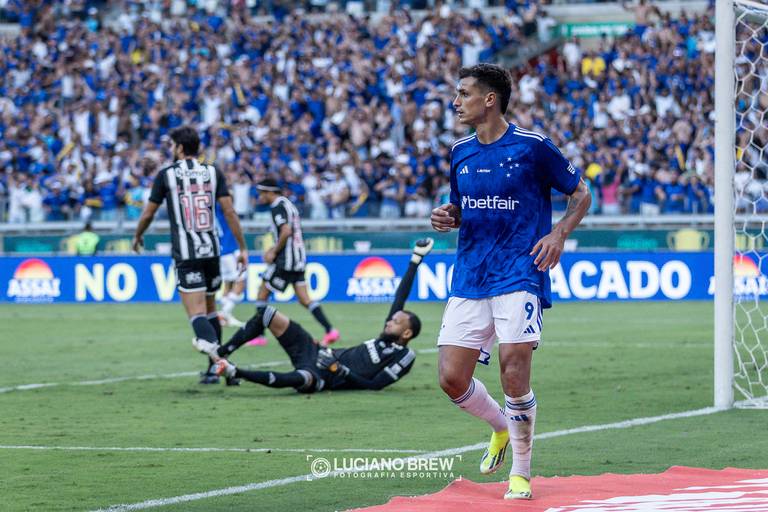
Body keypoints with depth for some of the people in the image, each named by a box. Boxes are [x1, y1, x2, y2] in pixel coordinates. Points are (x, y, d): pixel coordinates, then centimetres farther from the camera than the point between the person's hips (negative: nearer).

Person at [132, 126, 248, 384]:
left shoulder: (166, 175, -1)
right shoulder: (213, 173, 5)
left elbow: (148, 214, 5)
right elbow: (229, 212, -2)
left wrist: (137, 237, 26)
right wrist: (242, 248, 2)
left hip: (185, 254, -4)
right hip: (211, 250, 4)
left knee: (197, 313, -9)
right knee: (210, 309, 20)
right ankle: (216, 365, 22)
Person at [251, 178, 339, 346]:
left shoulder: (278, 206, -11)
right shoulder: (288, 204, 18)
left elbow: (286, 231, -24)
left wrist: (274, 251, -13)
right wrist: (273, 249, 20)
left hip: (285, 261, -9)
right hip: (299, 258, 9)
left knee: (262, 293, 1)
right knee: (304, 299, 5)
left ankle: (258, 335, 1)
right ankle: (330, 330, -6)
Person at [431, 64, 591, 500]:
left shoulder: (533, 146, -5)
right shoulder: (461, 153, 11)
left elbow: (581, 193, 4)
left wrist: (559, 234, -12)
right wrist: (447, 217, 1)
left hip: (520, 275, -5)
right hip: (469, 280, 6)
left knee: (514, 375, -13)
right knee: (452, 378, -2)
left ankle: (521, 473, 4)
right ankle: (502, 427, 28)